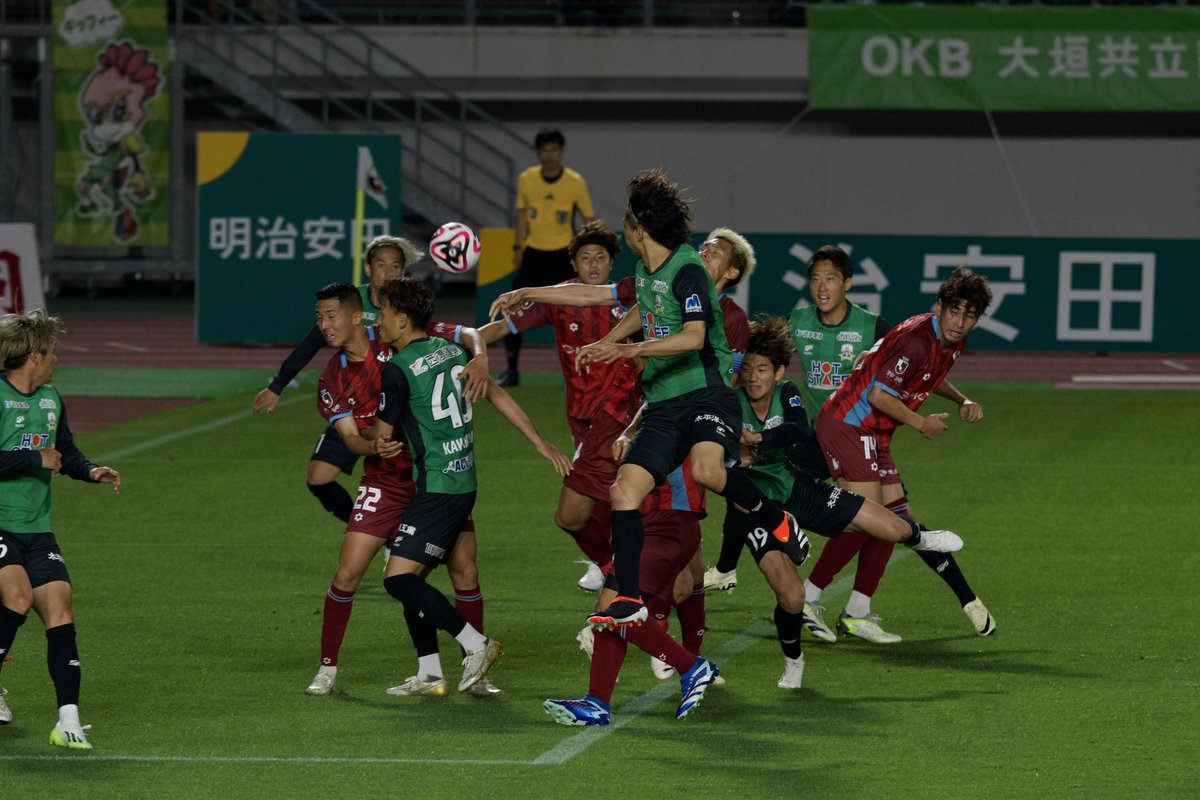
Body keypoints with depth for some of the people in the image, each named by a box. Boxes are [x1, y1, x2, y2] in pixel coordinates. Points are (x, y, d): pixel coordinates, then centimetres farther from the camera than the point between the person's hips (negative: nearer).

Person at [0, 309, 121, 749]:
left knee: (59, 611, -6)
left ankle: (68, 722, -6)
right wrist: (36, 459, -17)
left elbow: (66, 452, 26)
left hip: (36, 530, 6)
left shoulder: (51, 399, 12)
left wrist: (91, 472, 6)